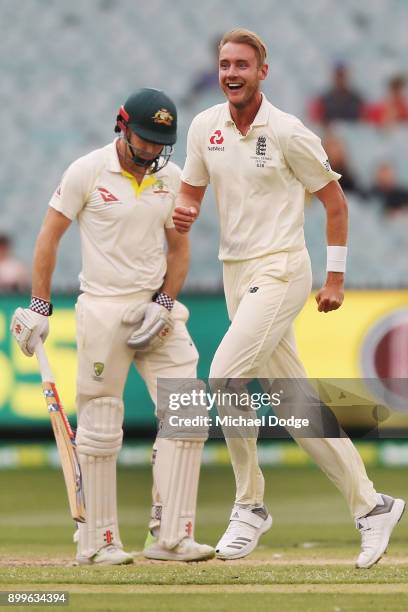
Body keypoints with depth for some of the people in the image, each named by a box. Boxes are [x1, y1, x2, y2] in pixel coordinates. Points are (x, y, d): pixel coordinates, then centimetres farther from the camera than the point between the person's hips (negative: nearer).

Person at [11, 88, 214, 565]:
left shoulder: (171, 177, 7)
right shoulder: (87, 172, -6)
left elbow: (178, 247, 12)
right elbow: (49, 237, -2)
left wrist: (164, 304, -3)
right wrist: (39, 307, -7)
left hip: (158, 308, 5)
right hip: (102, 311, -4)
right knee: (100, 428, -1)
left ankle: (170, 536, -4)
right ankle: (98, 541, 8)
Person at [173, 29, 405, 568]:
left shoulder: (287, 133, -10)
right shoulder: (204, 127, 5)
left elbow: (334, 201, -2)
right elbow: (191, 193, 15)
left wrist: (335, 277, -2)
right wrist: (183, 213, -10)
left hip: (280, 271, -6)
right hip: (236, 274, 6)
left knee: (225, 375, -20)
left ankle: (250, 505, -8)